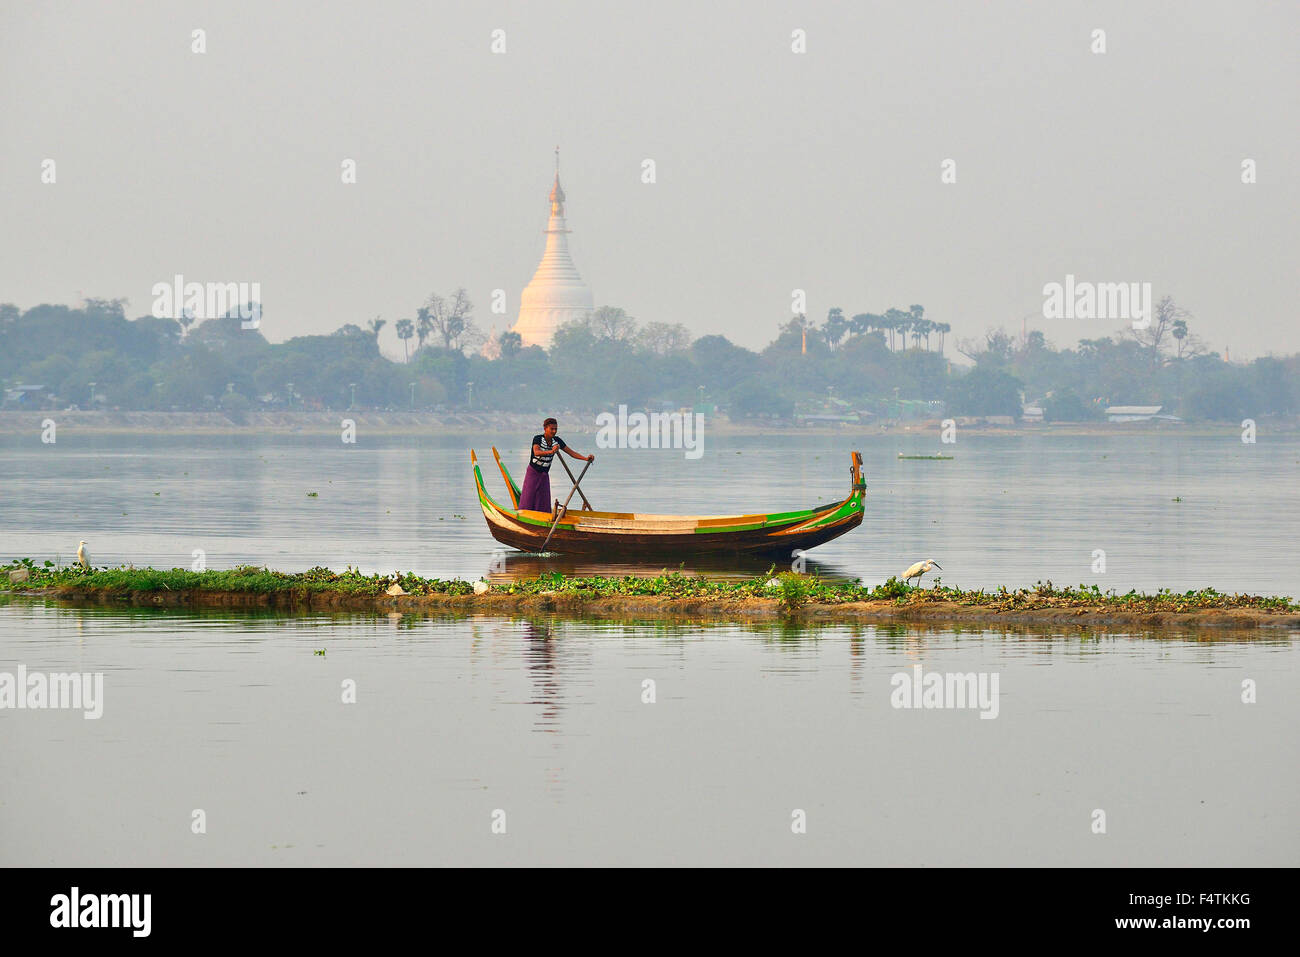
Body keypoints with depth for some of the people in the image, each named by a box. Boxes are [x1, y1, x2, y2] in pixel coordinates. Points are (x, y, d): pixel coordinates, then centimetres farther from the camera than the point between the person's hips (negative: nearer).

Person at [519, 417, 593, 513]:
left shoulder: (557, 441, -3)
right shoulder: (537, 439, -17)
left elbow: (572, 453, -3)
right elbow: (536, 452, -37)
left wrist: (586, 458, -18)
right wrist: (551, 451, -54)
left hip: (544, 475, 4)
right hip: (533, 473, -4)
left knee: (543, 504, 0)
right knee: (528, 500, -7)